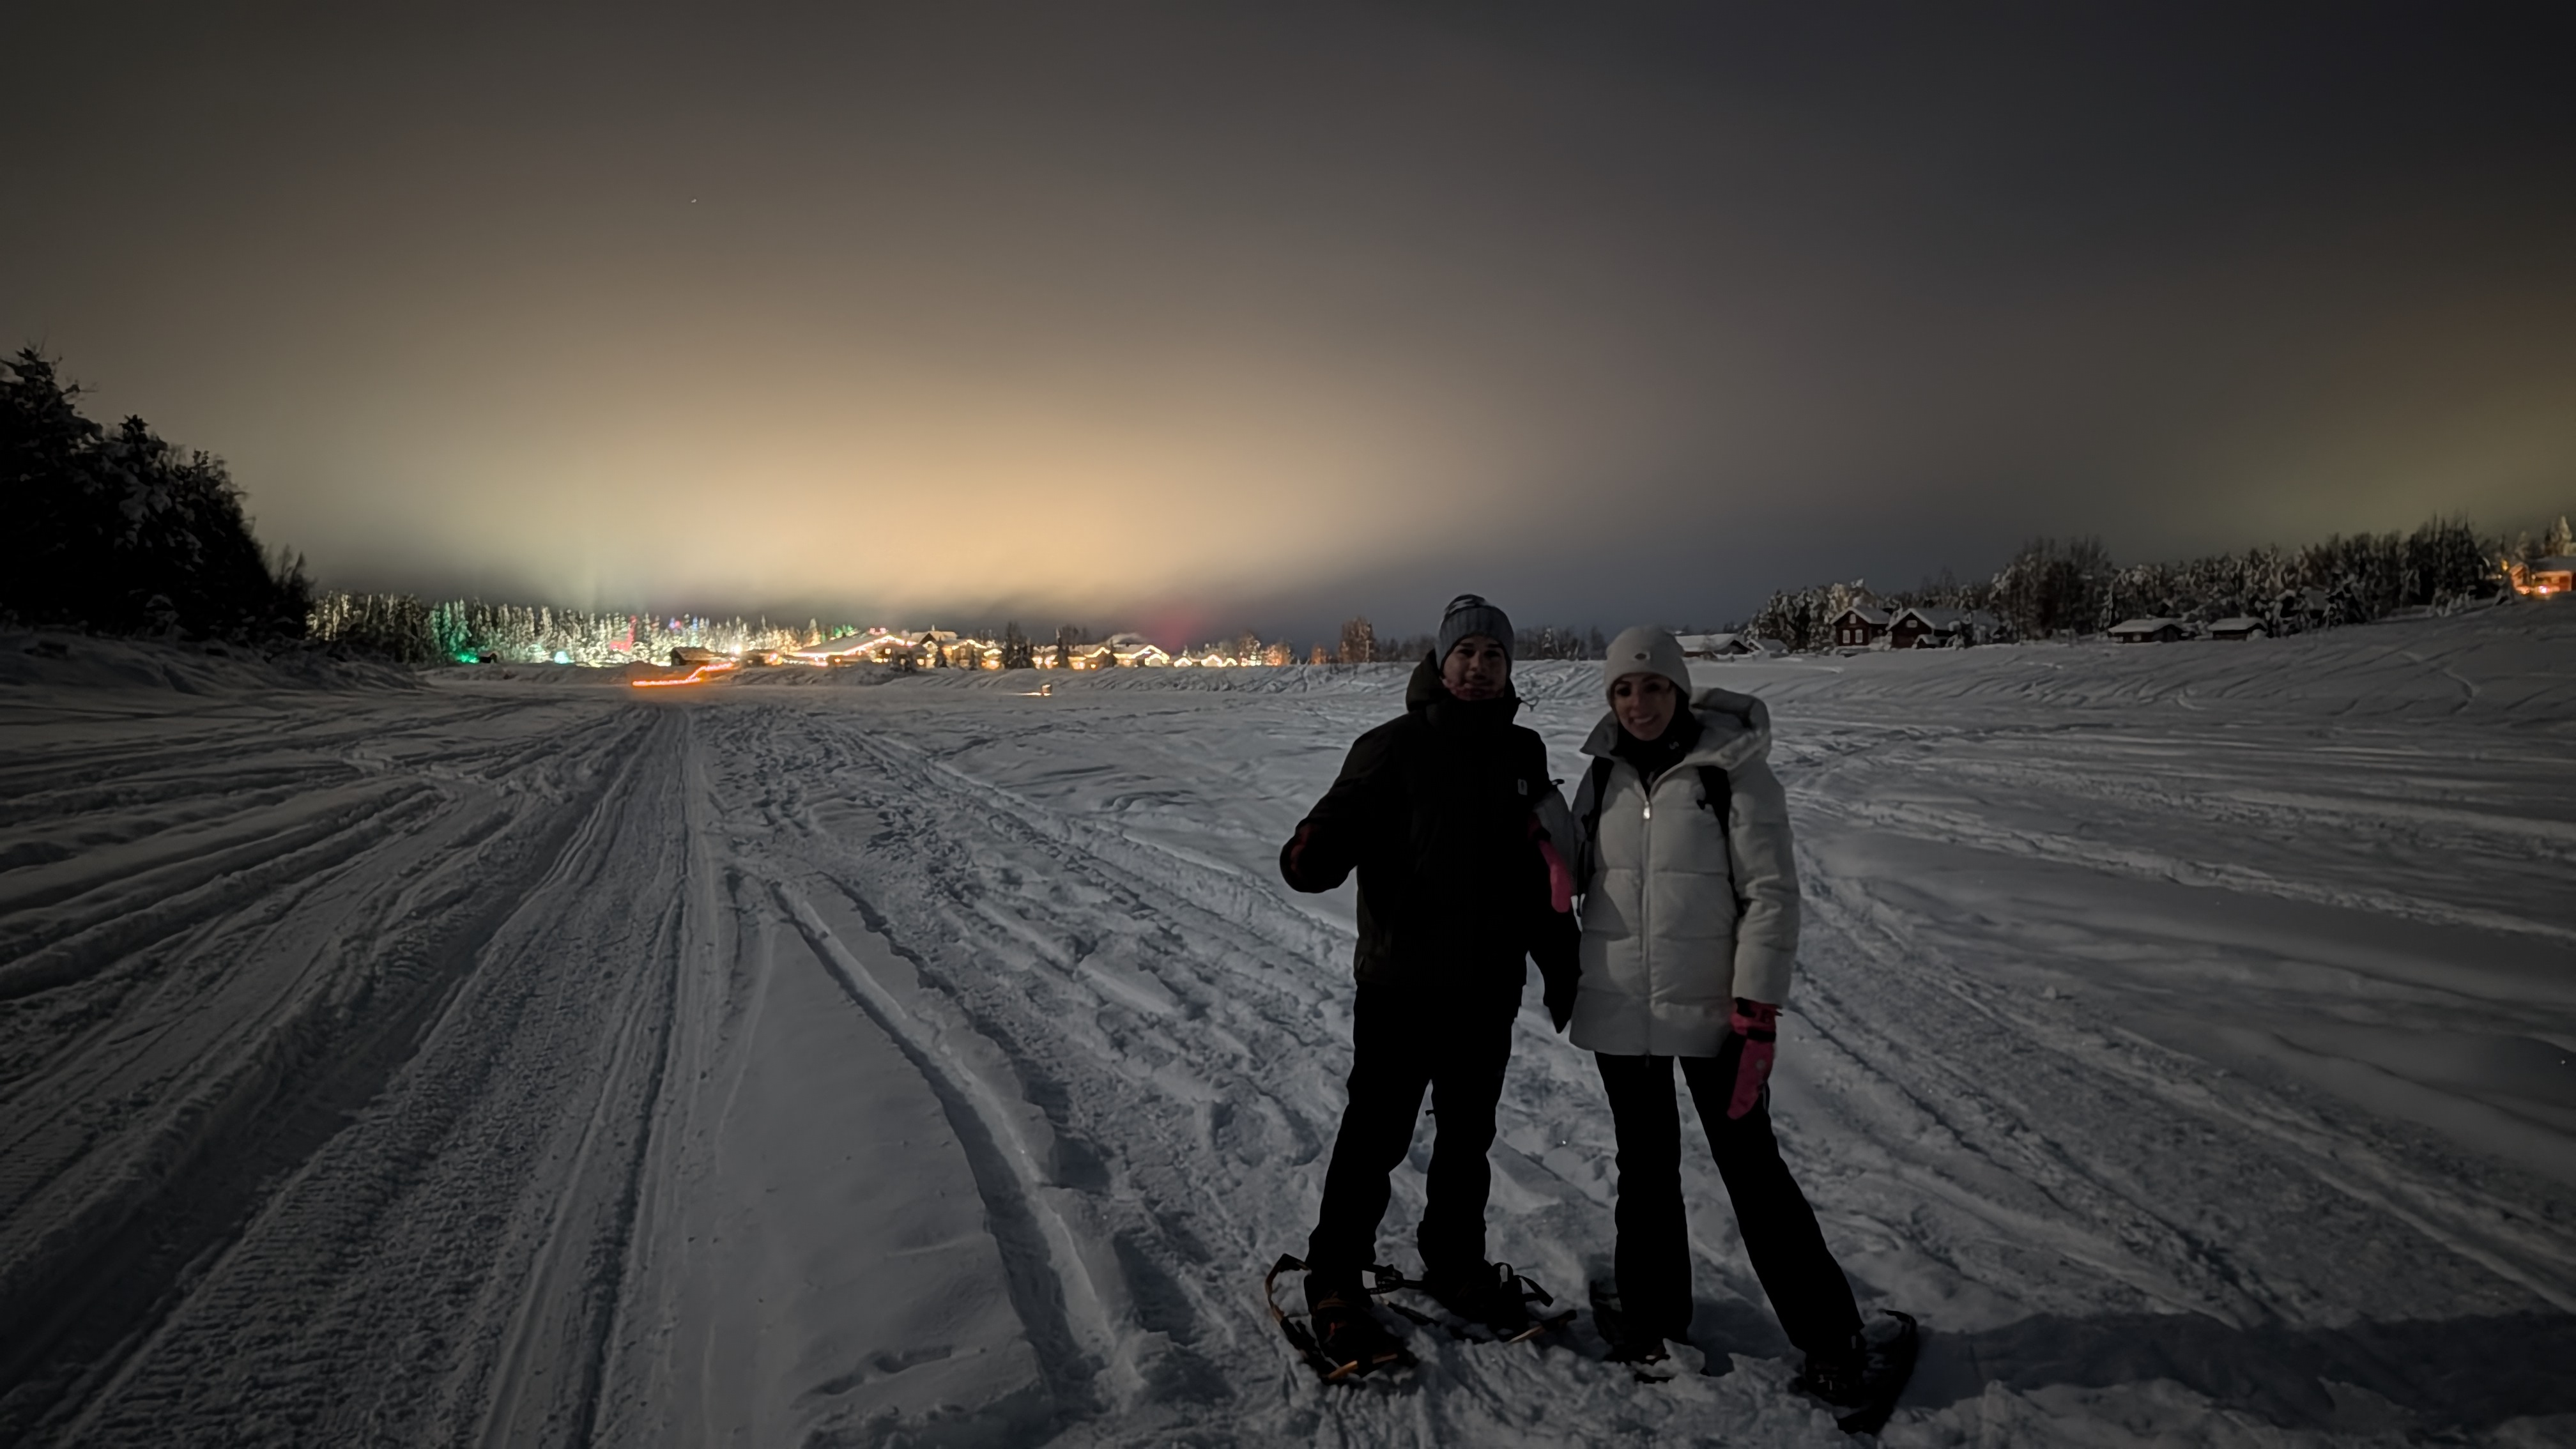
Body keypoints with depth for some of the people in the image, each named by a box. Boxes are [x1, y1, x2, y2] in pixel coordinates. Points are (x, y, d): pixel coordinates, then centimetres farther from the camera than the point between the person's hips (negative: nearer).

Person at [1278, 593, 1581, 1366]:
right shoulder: (1395, 746, -7)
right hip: (1401, 983, -5)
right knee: (1377, 1134, 3)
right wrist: (1313, 855, -39)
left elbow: (1540, 871, 16)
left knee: (1468, 1134, 17)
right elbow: (1342, 819, -15)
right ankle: (1334, 1282, 20)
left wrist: (1561, 968, 16)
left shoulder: (1522, 752, 9)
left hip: (1489, 985, 5)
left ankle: (1456, 1265, 36)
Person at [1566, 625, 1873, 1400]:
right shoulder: (1606, 771, 3)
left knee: (1751, 1167, 5)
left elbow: (1770, 893, -12)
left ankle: (1829, 1334, 23)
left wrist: (1758, 1009, -16)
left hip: (1711, 1010, -4)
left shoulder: (1735, 770, -11)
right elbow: (1578, 871, 13)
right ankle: (1652, 1313, 33)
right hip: (1619, 1008, 4)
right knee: (1646, 1165, 16)